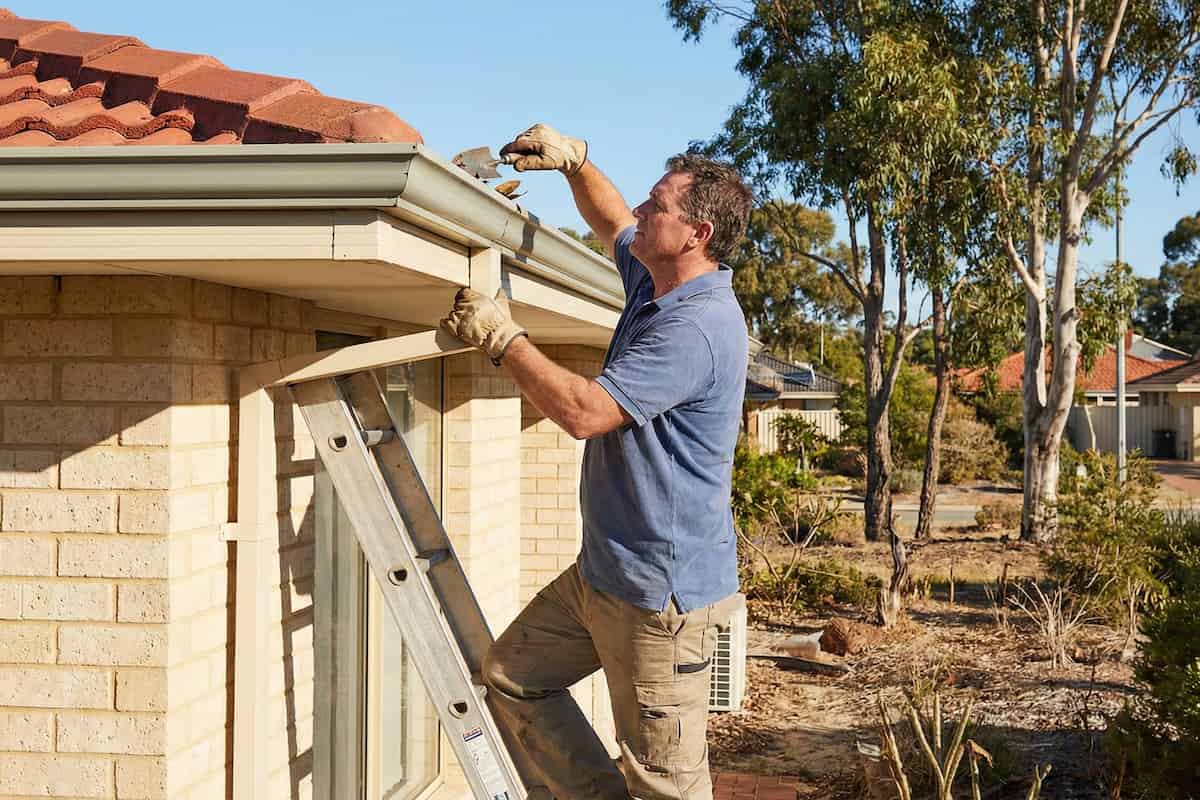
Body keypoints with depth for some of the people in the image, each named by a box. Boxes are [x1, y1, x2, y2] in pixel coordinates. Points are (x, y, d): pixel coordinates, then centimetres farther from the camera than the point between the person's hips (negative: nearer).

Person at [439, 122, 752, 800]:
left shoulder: (698, 328, -24)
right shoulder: (656, 282, 8)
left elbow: (584, 411, -29)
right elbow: (612, 223, 30)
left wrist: (501, 337, -18)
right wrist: (574, 160, 13)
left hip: (663, 595, -10)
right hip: (600, 572, 10)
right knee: (512, 675, 17)